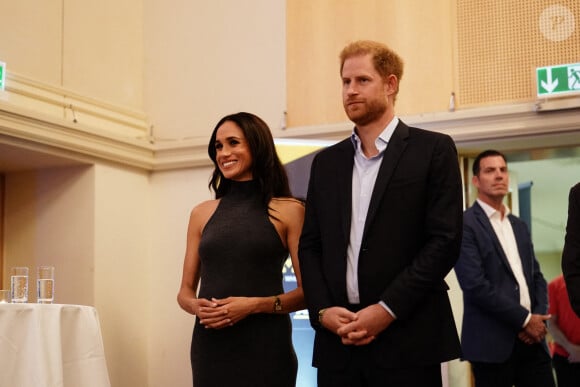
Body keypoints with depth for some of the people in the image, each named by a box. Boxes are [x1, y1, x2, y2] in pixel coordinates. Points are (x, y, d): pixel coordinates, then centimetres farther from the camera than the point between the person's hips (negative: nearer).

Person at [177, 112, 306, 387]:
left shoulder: (288, 210, -1)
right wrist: (197, 306, -8)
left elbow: (307, 292, -3)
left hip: (264, 346, -3)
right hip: (209, 346, 3)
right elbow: (185, 292, 13)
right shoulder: (202, 213, 9)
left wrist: (255, 305, -16)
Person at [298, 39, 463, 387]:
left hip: (407, 340, -4)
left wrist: (387, 309, -13)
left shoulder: (433, 150, 1)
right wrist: (322, 311, -4)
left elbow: (445, 240, -7)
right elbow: (310, 245, 12)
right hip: (337, 339, 4)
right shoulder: (326, 162, 14)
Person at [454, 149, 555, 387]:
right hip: (492, 343, -6)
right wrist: (524, 319, -11)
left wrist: (539, 318, -2)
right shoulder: (465, 224, -6)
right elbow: (474, 284, -15)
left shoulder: (519, 226, 18)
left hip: (531, 340, 6)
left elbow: (536, 276, 17)